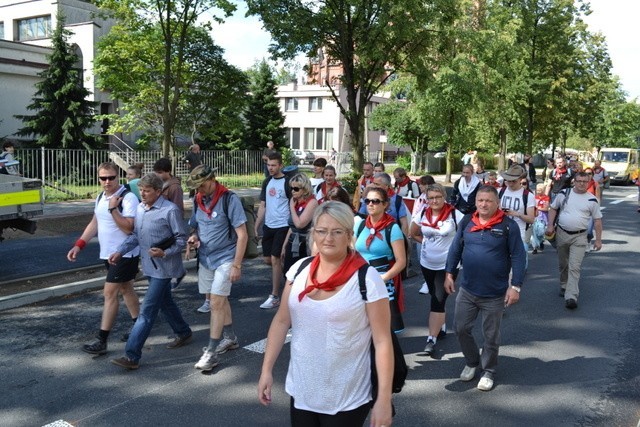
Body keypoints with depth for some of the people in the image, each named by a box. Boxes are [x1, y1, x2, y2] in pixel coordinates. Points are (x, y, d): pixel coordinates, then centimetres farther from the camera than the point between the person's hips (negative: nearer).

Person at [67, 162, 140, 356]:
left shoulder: (128, 198, -19)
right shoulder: (101, 197, 8)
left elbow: (129, 228, -25)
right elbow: (94, 223, 14)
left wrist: (113, 209, -30)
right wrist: (78, 245, 7)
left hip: (125, 254, -9)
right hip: (109, 253, 9)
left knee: (110, 293, -9)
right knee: (125, 289, 17)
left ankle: (101, 341, -3)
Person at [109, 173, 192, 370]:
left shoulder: (170, 210, -15)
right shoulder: (140, 209, 6)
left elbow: (182, 239, -11)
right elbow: (135, 235, 14)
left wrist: (165, 253, -24)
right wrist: (120, 251, 1)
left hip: (163, 268, -8)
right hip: (150, 266, 8)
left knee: (147, 311, -7)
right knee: (165, 302, 21)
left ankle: (132, 356, -5)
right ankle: (183, 333, 42)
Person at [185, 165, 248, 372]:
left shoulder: (229, 199, -14)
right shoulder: (198, 201, 5)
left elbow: (242, 235, -14)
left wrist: (236, 265, -16)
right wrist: (194, 237, -5)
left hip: (225, 258, -7)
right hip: (205, 258, 7)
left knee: (216, 303, -7)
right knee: (219, 300, 16)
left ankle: (211, 352, 0)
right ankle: (230, 338, 34)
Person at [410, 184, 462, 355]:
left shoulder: (454, 214, -15)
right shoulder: (423, 214, -2)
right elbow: (413, 233, 12)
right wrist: (428, 242, 5)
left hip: (447, 265, -4)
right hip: (426, 264, 5)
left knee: (438, 301, -6)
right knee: (436, 298, 19)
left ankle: (432, 339, 0)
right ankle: (441, 327, 39)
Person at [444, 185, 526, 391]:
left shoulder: (508, 225, -12)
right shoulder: (466, 223, -1)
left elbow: (518, 256, -10)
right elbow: (455, 249, 8)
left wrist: (515, 286, -13)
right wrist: (449, 274, 4)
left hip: (495, 294, -3)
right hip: (467, 290, 3)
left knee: (491, 335, 12)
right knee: (461, 328, 11)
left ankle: (488, 371, 33)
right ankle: (471, 362, 36)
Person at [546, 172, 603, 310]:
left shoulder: (592, 200, -2)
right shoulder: (564, 194, 1)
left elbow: (597, 220, 3)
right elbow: (553, 208, 10)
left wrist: (598, 239, 1)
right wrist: (550, 225, -1)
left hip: (579, 237, -2)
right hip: (561, 233, 2)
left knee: (575, 267, -11)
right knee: (563, 264, 16)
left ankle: (571, 297, -14)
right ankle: (564, 286, 38)